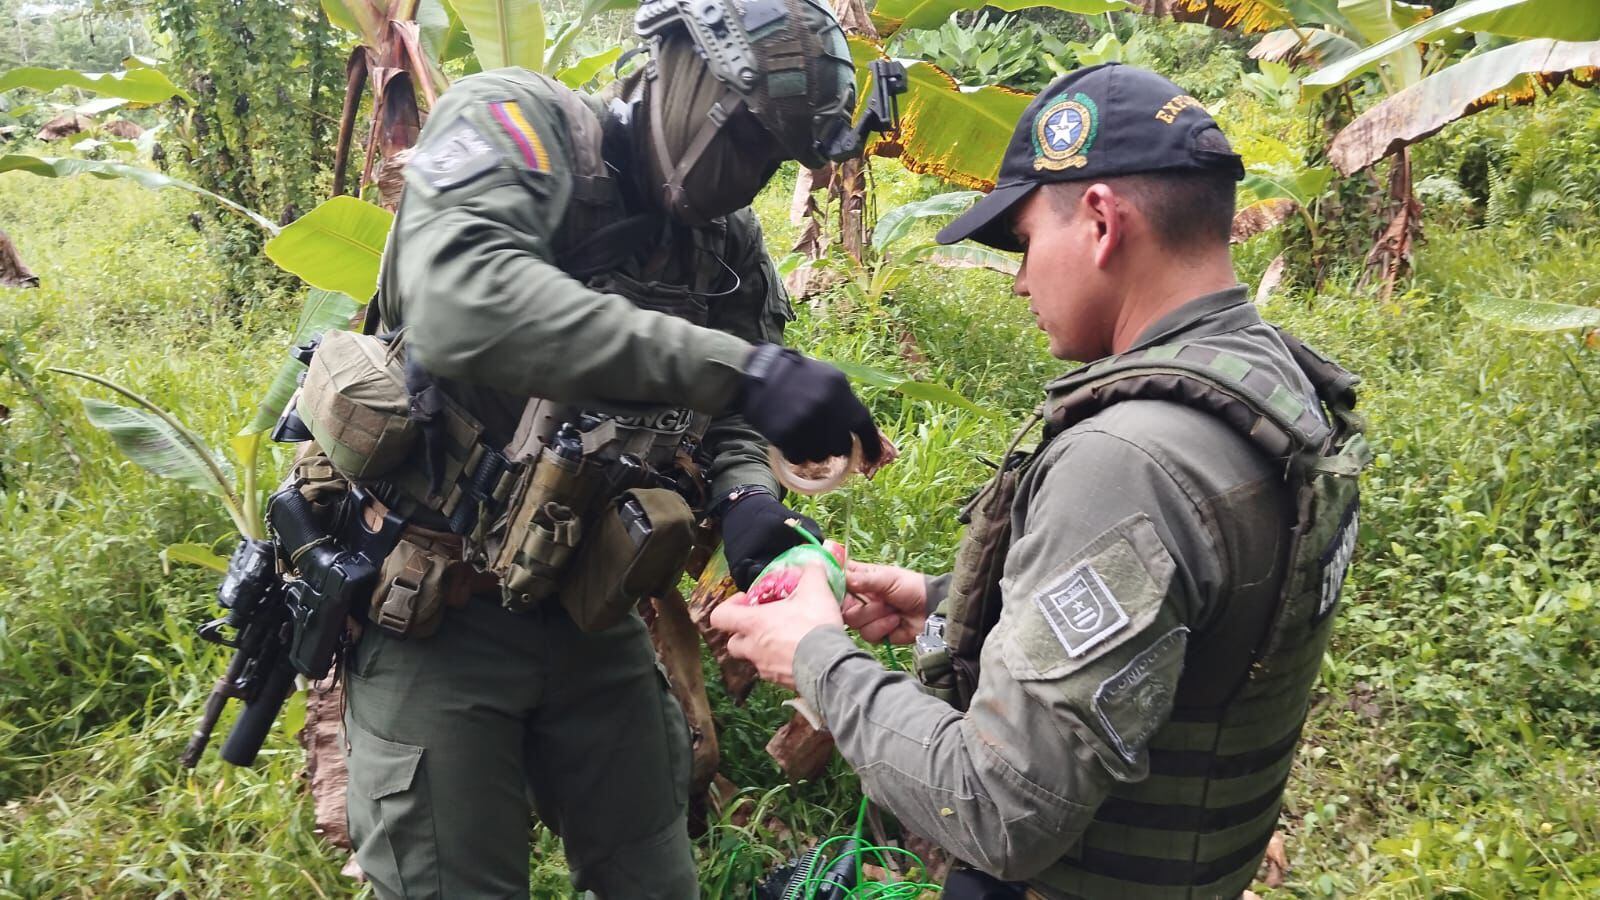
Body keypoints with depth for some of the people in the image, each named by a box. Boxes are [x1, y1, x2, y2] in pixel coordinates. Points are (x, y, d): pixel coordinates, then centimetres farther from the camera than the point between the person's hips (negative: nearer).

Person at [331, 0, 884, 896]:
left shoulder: (730, 242, 4)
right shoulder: (514, 121, -14)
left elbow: (723, 421, 10)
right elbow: (460, 305, -35)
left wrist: (746, 496, -16)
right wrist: (738, 367, -41)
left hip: (592, 614, 6)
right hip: (438, 614, -5)